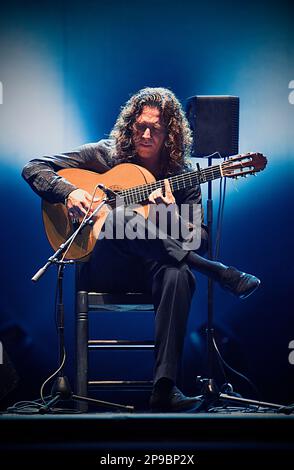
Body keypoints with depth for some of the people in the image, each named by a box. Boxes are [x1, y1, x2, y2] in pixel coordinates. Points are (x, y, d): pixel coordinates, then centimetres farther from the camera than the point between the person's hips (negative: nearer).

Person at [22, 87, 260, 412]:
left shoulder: (182, 177, 8)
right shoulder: (106, 155, 5)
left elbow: (200, 241, 1)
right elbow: (33, 168, 4)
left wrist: (171, 215, -20)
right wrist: (69, 192, -16)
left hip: (155, 267, 1)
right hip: (104, 266, 0)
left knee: (178, 273, -38)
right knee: (118, 217, -34)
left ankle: (165, 388, -43)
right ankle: (222, 274, -28)